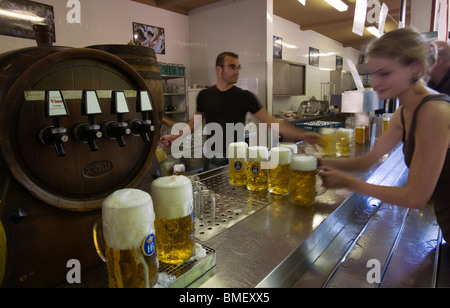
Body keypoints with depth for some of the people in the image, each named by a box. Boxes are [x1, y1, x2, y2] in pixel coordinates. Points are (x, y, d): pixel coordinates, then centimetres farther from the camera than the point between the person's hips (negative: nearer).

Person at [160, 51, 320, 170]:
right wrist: (176, 136, -2)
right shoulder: (204, 95, 0)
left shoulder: (245, 96, -6)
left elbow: (270, 121, -10)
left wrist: (301, 134, -19)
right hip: (213, 160, 2)